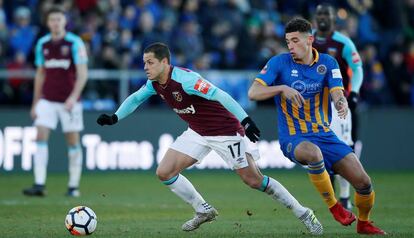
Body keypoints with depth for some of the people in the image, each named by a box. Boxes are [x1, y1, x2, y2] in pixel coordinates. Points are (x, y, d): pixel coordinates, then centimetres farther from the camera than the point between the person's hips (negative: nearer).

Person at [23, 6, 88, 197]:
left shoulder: (75, 43, -6)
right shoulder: (42, 44, 7)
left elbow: (82, 74, -9)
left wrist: (73, 97, -21)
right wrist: (35, 103, 13)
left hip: (69, 101, -3)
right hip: (47, 100, 4)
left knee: (73, 141, 1)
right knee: (40, 137, -9)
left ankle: (73, 186, 10)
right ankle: (39, 185, -13)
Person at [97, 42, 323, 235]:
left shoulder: (184, 79, -29)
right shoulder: (154, 83, -3)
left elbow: (220, 95, -35)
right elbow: (136, 98, 17)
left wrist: (245, 120, -44)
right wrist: (115, 117, 5)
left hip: (225, 131, -8)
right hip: (198, 133, 8)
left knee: (253, 179, -8)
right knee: (164, 173, -2)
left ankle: (303, 214, 6)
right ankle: (204, 211, 15)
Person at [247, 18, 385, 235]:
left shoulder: (327, 63, 3)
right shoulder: (279, 62, -6)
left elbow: (337, 94, -8)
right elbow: (253, 92, -13)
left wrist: (342, 103, -33)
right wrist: (283, 89, -29)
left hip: (324, 135, 4)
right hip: (293, 138, -4)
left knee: (363, 182, -6)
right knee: (313, 153, -41)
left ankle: (363, 223, 26)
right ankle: (333, 206, -18)